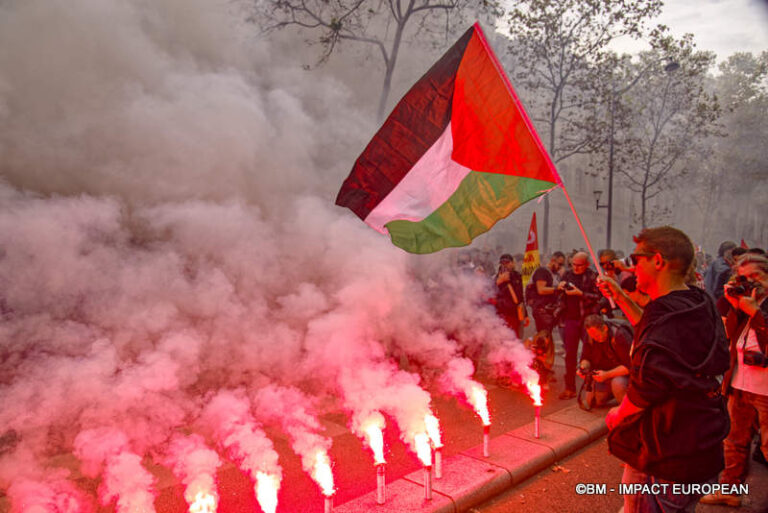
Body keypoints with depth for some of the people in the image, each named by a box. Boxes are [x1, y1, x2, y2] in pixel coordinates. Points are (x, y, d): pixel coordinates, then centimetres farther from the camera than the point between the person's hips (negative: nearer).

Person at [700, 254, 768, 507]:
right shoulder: (743, 300, 10)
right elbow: (730, 333, 2)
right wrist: (734, 305, -8)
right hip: (739, 384, 6)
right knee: (735, 440, 17)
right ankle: (730, 490, 31)